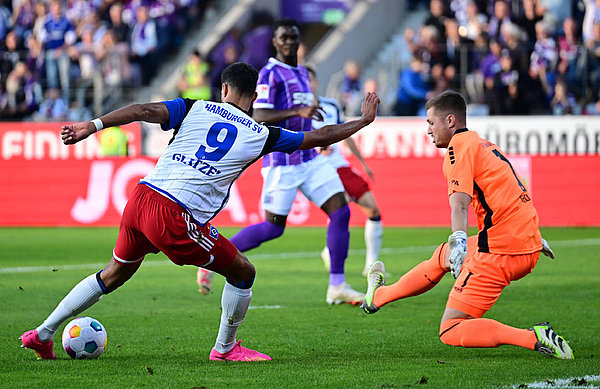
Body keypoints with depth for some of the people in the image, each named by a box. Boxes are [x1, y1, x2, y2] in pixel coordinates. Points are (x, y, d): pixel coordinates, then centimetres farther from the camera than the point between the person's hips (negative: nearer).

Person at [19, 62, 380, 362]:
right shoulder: (260, 135, 7)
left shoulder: (196, 109, 12)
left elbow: (146, 110, -4)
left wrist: (92, 126, -8)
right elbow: (320, 137, 15)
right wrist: (363, 121, 30)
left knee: (115, 274, 24)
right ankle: (226, 347, 25)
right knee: (243, 271, 13)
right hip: (176, 218, -5)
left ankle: (42, 335, 25)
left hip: (141, 198, 5)